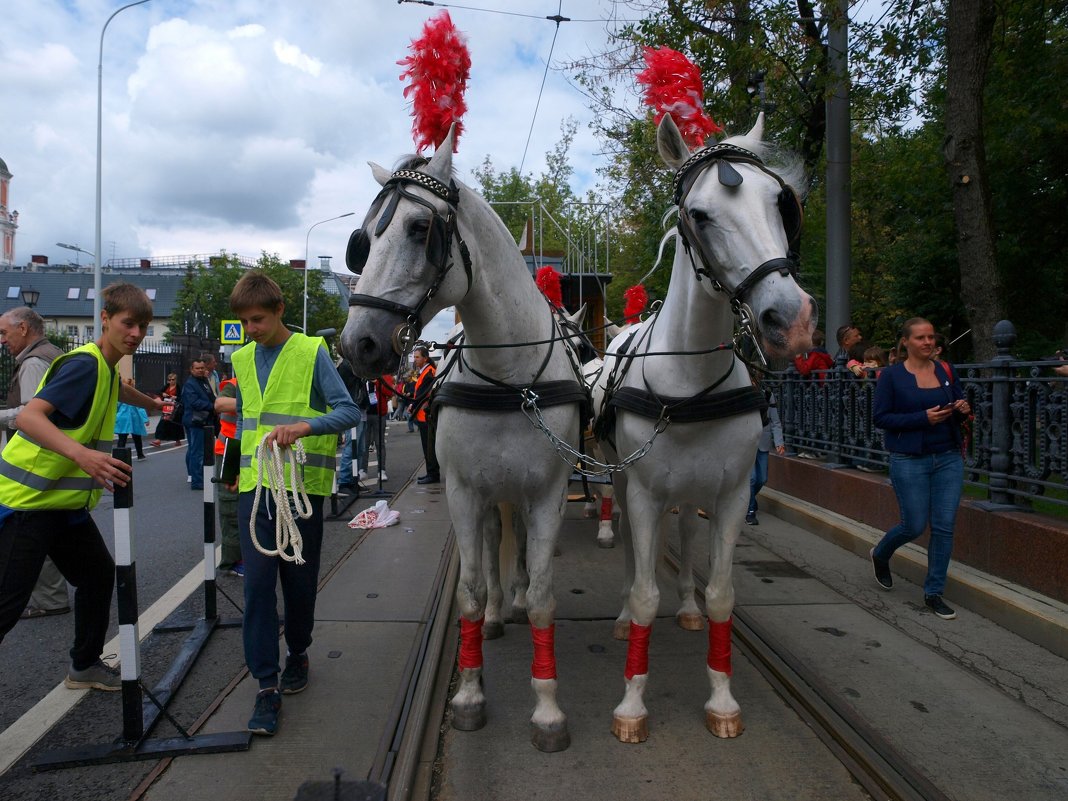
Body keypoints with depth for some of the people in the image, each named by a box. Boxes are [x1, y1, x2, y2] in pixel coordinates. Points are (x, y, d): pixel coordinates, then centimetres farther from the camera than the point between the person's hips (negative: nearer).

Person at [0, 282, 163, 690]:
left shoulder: (105, 366, 8)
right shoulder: (84, 363, -21)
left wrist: (155, 404, 40)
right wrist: (82, 454, -47)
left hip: (66, 500, 9)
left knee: (98, 575, 15)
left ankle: (85, 666, 30)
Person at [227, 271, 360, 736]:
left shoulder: (311, 353, -5)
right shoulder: (242, 360, 11)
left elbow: (349, 411, -12)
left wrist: (304, 426, -27)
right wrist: (243, 466, 17)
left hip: (302, 485, -3)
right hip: (254, 487, 4)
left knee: (299, 580, 9)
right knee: (257, 582, -3)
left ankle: (297, 655, 34)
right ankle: (267, 687, 5)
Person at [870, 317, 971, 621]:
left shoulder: (945, 370, 6)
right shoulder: (892, 375, -6)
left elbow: (958, 406, 16)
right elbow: (880, 416, -10)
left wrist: (963, 410, -8)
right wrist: (923, 418, -19)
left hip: (949, 459, 4)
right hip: (910, 461, -4)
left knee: (944, 527, 2)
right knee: (914, 526, 1)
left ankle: (933, 593, 17)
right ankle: (879, 555, 34)